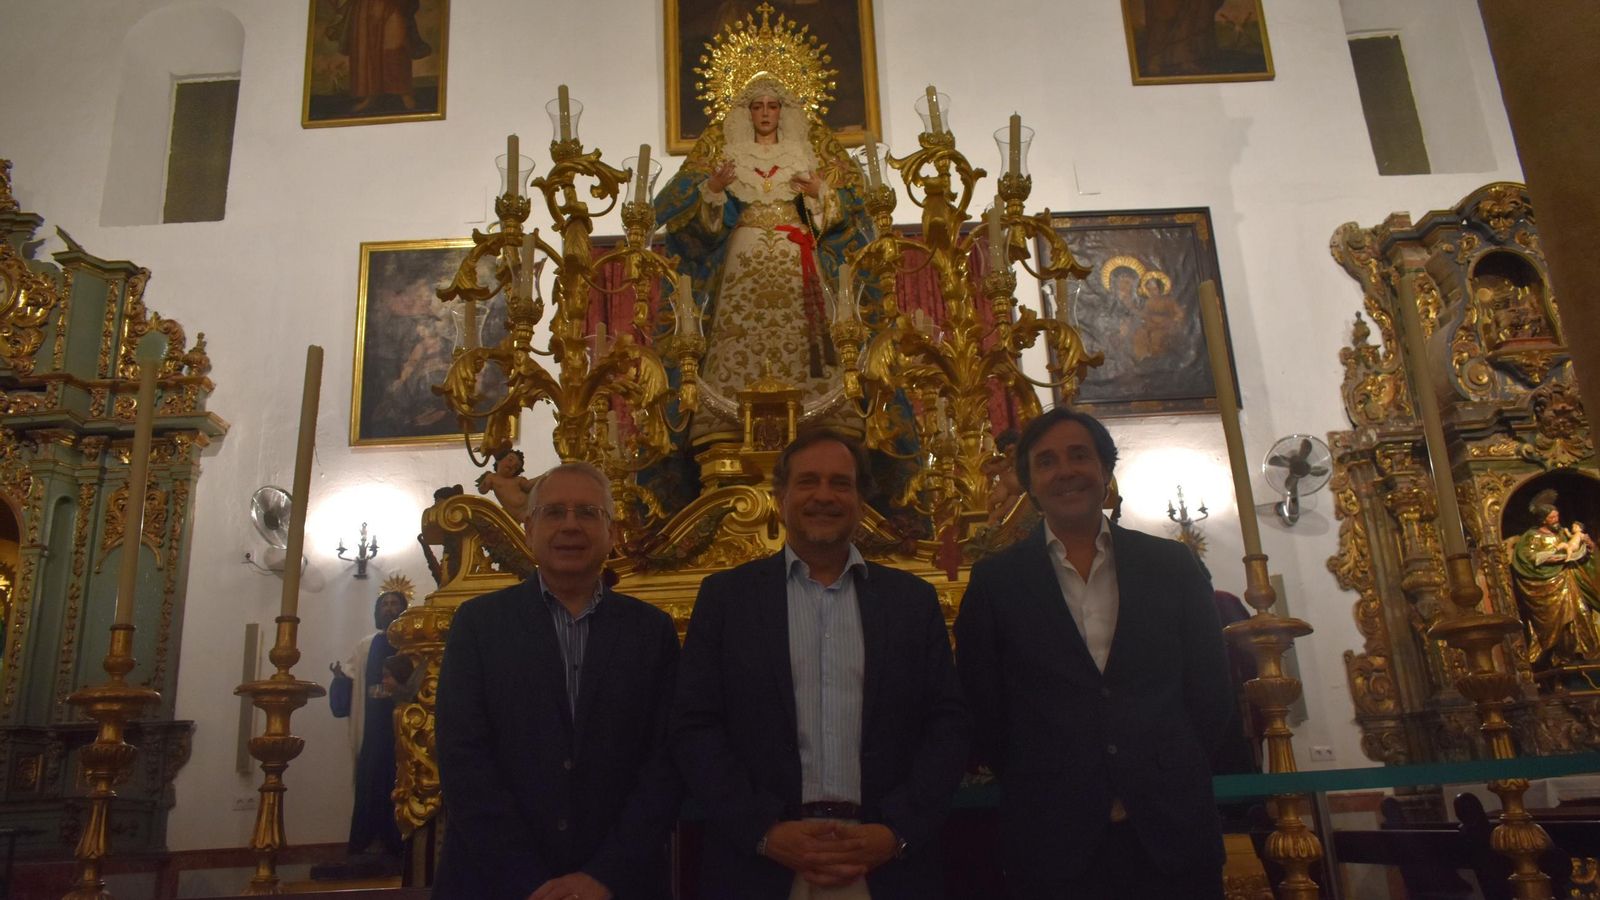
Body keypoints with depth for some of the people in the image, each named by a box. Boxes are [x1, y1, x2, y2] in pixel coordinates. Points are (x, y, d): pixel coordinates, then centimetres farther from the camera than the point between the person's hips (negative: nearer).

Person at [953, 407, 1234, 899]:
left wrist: (1175, 781, 2)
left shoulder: (1172, 565, 6)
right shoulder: (995, 580, 2)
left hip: (1173, 832, 2)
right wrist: (1034, 789, 0)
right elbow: (980, 706, 3)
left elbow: (1210, 690, 8)